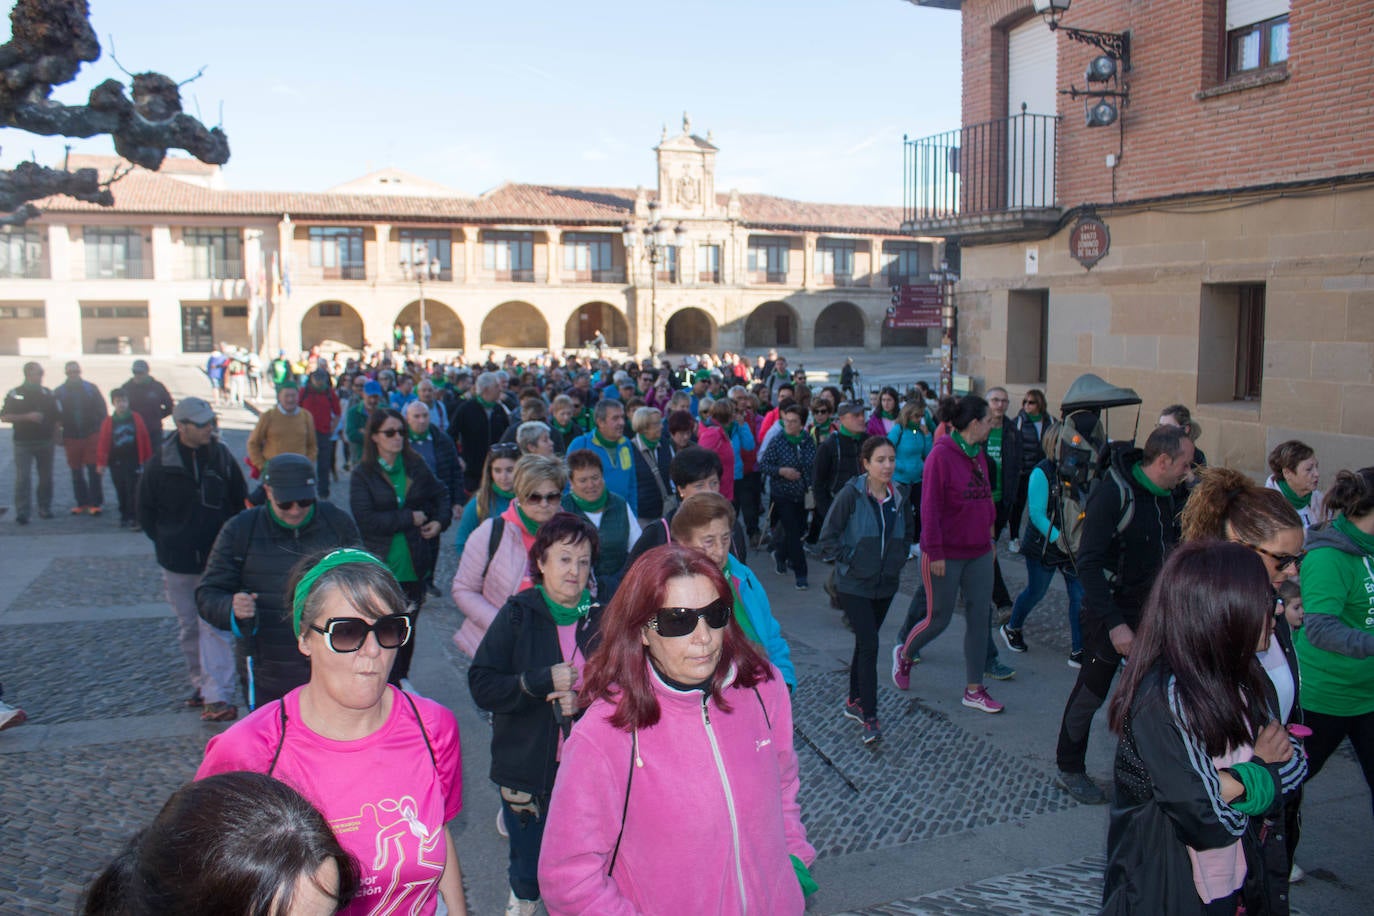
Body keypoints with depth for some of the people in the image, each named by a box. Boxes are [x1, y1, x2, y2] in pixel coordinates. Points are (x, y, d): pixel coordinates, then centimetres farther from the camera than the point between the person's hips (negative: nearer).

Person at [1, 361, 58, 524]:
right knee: (23, 478, -8)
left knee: (46, 477, 8)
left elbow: (55, 417, 13)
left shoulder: (47, 394, 8)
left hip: (45, 442, 3)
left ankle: (45, 508, 19)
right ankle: (22, 513, -6)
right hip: (23, 443, -3)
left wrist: (55, 436, 4)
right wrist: (27, 416, -16)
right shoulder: (15, 394, -2)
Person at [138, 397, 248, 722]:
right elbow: (145, 510, 7)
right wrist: (165, 543, 4)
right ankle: (201, 684, 29)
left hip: (217, 559, -1)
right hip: (177, 561, 1)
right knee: (188, 627, 13)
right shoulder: (161, 461, -5)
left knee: (214, 624, -9)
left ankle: (218, 696, -12)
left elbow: (241, 502, 8)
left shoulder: (222, 455, -2)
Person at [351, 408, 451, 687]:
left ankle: (401, 677, 33)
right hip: (381, 564, -3)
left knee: (409, 624, 15)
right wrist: (411, 518, -15)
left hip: (415, 565, 4)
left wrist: (441, 521, 1)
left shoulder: (416, 467, 4)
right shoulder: (363, 475, -6)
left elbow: (441, 494, 20)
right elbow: (365, 520, -15)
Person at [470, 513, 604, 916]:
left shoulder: (601, 617, 1)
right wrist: (542, 680, -21)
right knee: (528, 867, 11)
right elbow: (481, 684, -11)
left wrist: (584, 701, -12)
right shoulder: (517, 615, -5)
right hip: (526, 767, -1)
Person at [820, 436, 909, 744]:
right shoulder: (851, 494, -15)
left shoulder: (899, 497, 2)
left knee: (865, 643, 16)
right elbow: (828, 536, -11)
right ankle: (869, 718, -5)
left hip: (886, 584, 6)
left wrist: (898, 560, 6)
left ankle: (854, 701, 32)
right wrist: (849, 560, -14)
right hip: (854, 584, -5)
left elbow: (906, 536, 19)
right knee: (869, 645, -12)